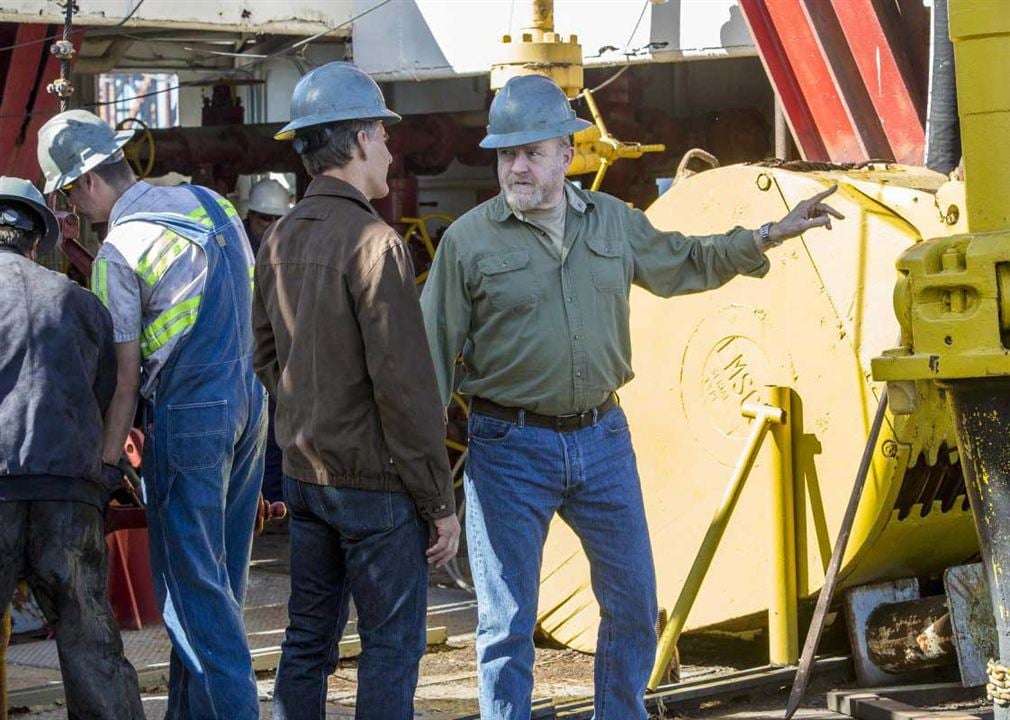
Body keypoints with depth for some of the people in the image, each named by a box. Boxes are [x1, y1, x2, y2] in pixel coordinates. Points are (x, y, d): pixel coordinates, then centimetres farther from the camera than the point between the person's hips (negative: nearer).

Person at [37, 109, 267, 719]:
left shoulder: (119, 251, -12)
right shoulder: (210, 202, 10)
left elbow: (125, 376, -11)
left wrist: (108, 458, -5)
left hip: (187, 417, -8)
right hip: (249, 401, 8)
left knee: (191, 583, -1)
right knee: (219, 577, 12)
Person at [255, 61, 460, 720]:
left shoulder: (280, 240, 6)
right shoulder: (373, 243, -18)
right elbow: (406, 386, -19)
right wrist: (440, 503, -13)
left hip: (304, 473, 8)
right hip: (375, 482, -8)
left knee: (309, 638, 14)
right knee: (392, 643, 1)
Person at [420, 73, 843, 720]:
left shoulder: (613, 221, 7)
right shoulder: (469, 240, -6)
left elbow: (683, 264, 24)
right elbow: (435, 355, -4)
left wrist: (769, 237, 19)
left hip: (603, 440, 4)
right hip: (511, 448, -4)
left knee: (634, 606, 12)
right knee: (507, 622, 1)